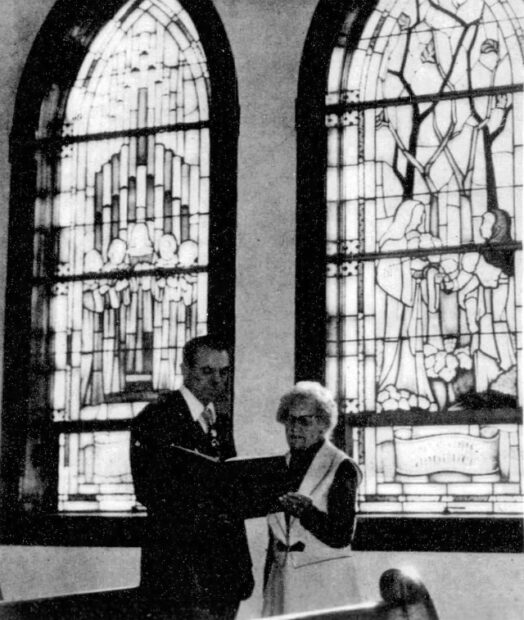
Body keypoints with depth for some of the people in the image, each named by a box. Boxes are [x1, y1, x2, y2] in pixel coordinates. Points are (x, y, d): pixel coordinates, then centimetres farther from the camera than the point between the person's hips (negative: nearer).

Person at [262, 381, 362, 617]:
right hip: (281, 582, 5)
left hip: (325, 583, -5)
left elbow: (341, 536, -12)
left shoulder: (342, 468, -5)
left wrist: (307, 512, -29)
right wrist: (267, 594, 16)